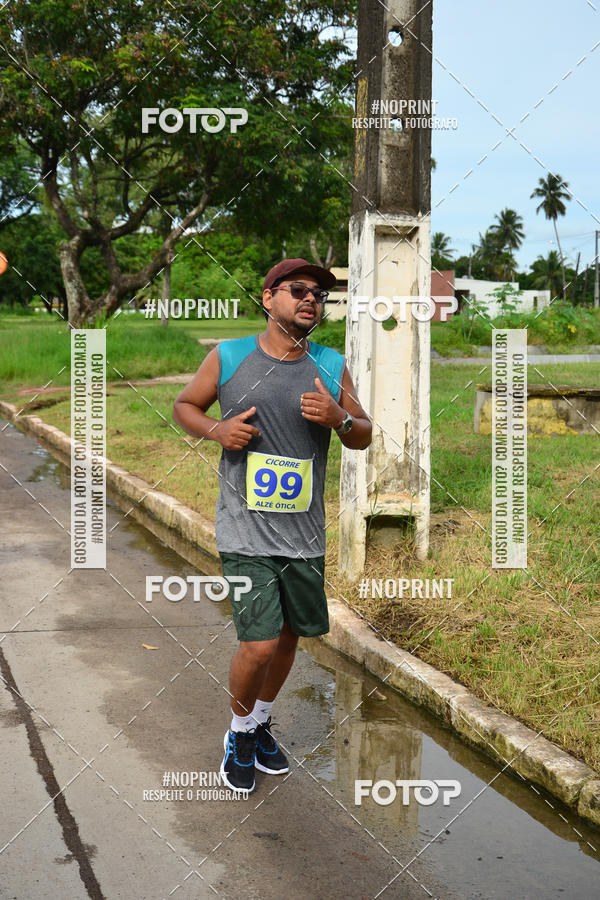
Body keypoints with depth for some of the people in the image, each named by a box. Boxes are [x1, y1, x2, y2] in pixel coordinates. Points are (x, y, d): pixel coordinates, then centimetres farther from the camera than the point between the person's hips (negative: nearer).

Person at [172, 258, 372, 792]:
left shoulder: (332, 366, 5)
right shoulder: (228, 358, -1)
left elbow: (365, 438, 12)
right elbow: (184, 405, 12)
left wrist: (339, 418, -11)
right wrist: (216, 430, -9)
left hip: (306, 536, 4)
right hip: (246, 533, -4)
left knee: (289, 637, 15)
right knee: (259, 644, -11)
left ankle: (261, 722, 41)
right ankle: (239, 731, 18)